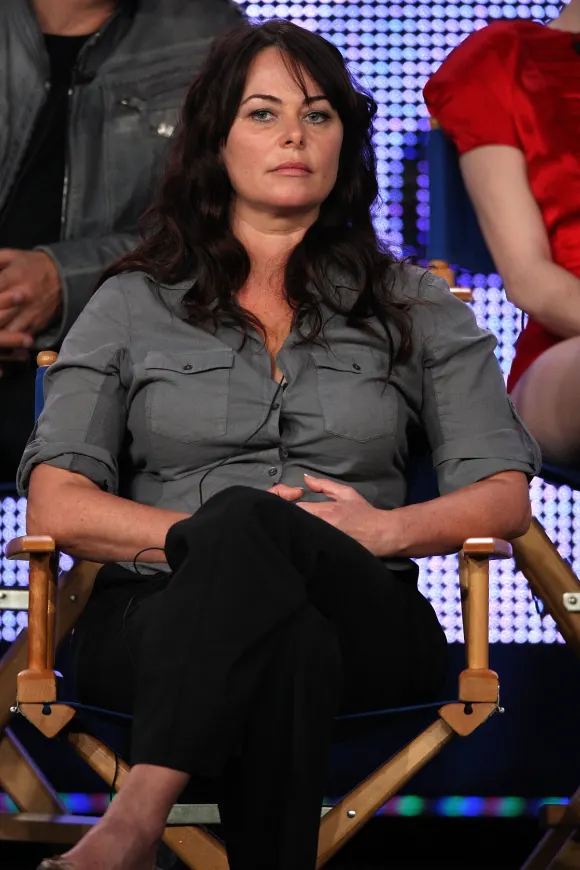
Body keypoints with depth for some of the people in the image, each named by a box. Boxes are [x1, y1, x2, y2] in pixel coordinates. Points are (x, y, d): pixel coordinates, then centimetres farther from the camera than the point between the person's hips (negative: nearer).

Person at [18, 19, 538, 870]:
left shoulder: (414, 308, 20)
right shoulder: (133, 306, 17)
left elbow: (504, 497, 11)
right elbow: (56, 508, 6)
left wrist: (385, 528, -9)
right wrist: (204, 536, -11)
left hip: (363, 621, 0)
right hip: (155, 622, 0)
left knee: (249, 525, -39)